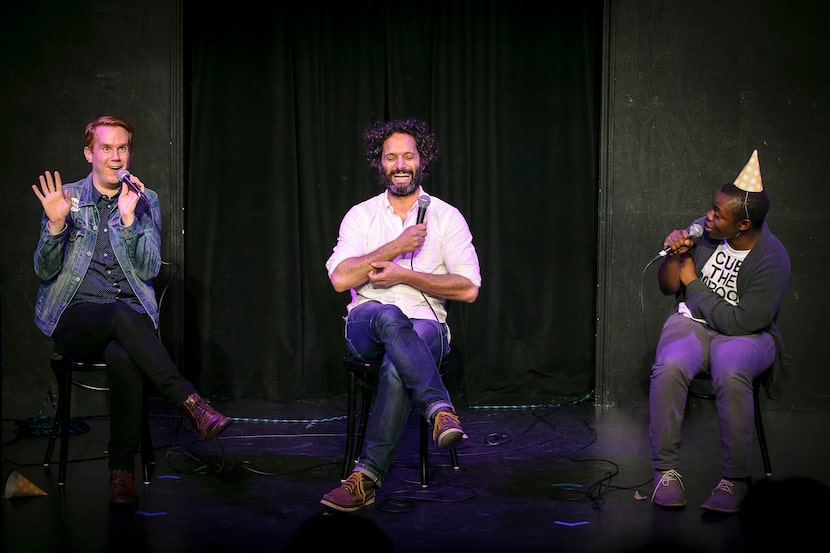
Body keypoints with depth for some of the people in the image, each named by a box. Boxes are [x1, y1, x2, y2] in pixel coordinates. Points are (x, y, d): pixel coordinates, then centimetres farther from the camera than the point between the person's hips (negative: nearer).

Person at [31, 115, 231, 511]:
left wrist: (128, 218, -12)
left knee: (123, 357, -36)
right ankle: (192, 404, -39)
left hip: (128, 320, 1)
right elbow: (45, 270, 3)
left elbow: (148, 269, -1)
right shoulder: (67, 197, 8)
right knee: (123, 314, -37)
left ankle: (122, 474, -33)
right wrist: (56, 223, -13)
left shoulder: (145, 201, 11)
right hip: (74, 319, -1)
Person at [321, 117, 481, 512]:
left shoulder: (447, 217, 8)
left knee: (398, 366, -37)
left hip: (425, 325, 0)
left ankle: (366, 479, -40)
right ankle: (441, 411, -49)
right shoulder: (361, 215, 11)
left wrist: (404, 275, -9)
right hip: (366, 326, 1)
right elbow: (340, 278, -6)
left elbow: (468, 289, -2)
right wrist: (398, 247, -11)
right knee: (389, 317, -39)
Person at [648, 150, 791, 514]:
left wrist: (693, 284, -11)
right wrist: (674, 257, -15)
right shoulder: (704, 230, -3)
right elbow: (668, 287, 8)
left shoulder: (772, 260, -17)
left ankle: (735, 479, -24)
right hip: (692, 323, 4)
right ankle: (666, 470, -19)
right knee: (669, 368, -31)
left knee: (731, 375, -38)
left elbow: (742, 323, -20)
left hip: (745, 334, -3)